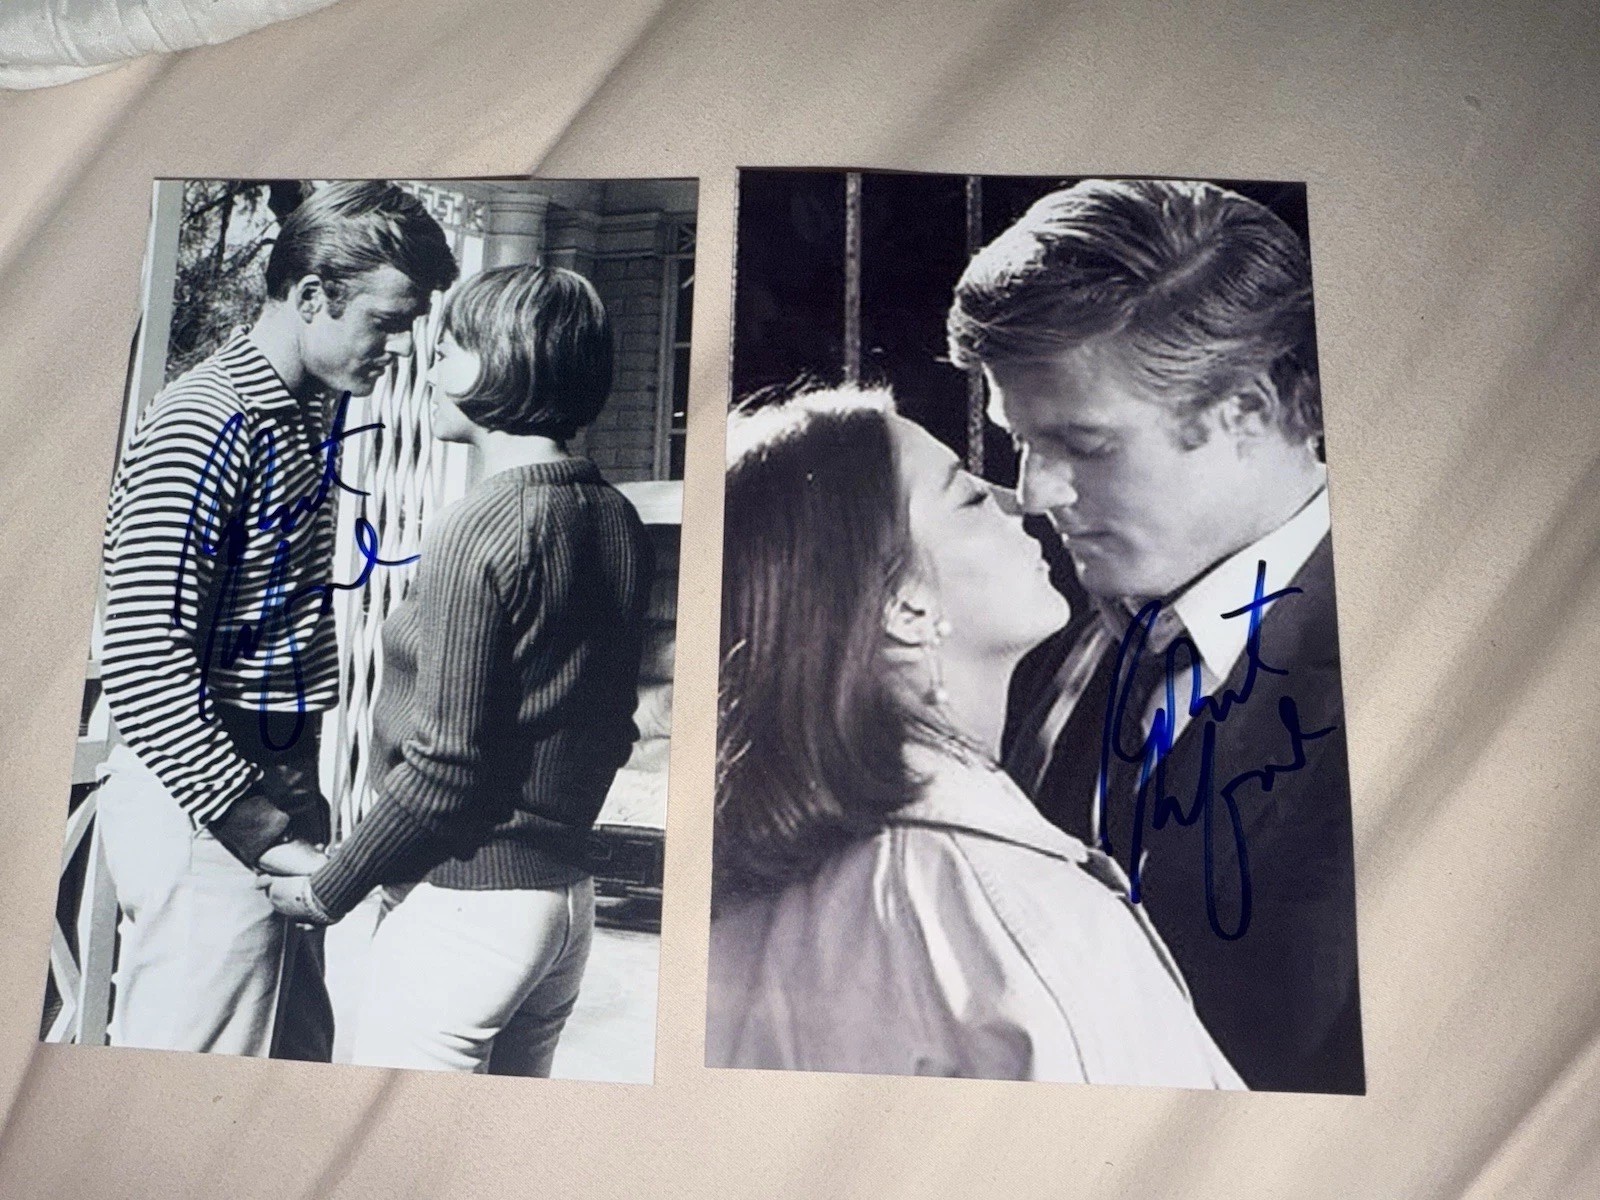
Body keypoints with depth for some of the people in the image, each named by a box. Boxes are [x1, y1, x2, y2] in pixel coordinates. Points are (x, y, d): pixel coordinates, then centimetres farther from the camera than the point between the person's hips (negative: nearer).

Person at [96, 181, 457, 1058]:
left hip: (280, 783, 9)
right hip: (196, 801, -8)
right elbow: (142, 665, -19)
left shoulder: (319, 411, 11)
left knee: (298, 1055, 16)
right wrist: (263, 833, -19)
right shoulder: (203, 428, -15)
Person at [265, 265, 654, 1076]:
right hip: (567, 893, 8)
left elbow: (443, 767, -18)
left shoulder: (479, 531, -18)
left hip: (465, 898, -8)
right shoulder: (616, 521, 6)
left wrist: (328, 890, -5)